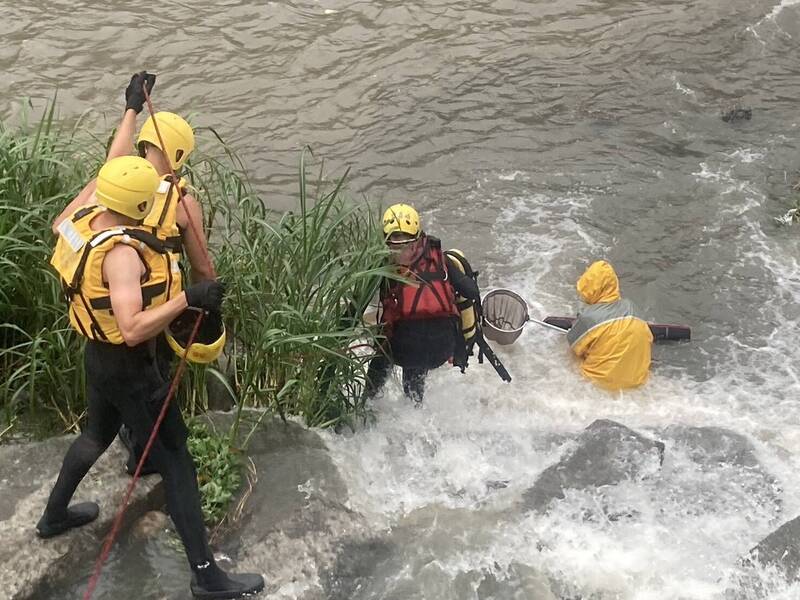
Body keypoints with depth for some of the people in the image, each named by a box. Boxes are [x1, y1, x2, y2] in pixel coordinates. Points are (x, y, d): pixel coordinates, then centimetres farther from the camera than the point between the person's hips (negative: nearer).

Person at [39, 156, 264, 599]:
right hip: (129, 368, -9)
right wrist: (187, 299, -34)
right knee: (175, 462, -1)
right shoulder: (121, 254, -32)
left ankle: (54, 515, 54)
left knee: (97, 434, 33)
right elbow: (134, 330, -38)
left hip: (98, 355, 9)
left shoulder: (85, 220, -6)